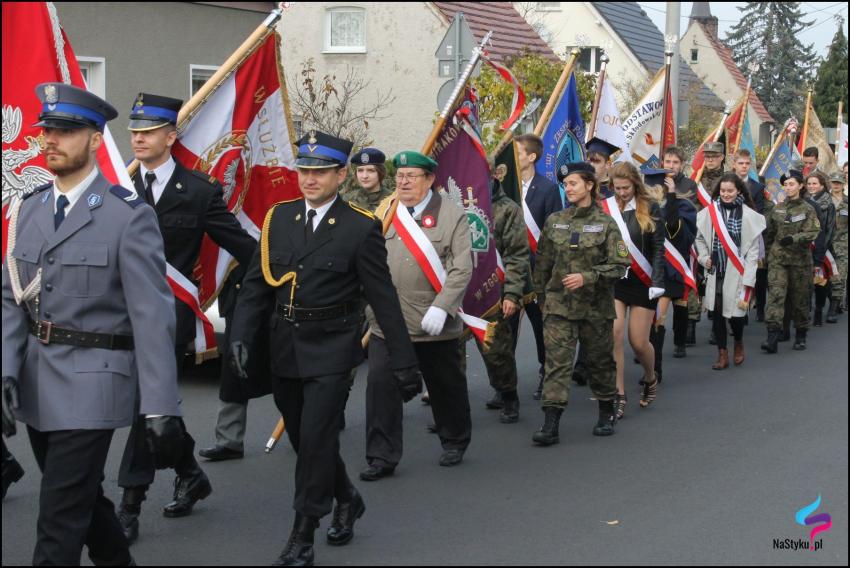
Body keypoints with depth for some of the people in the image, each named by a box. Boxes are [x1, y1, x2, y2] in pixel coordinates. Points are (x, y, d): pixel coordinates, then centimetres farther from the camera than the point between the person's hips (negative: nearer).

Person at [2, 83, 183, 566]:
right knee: (82, 495, 21)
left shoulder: (129, 216, -11)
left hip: (90, 384, -6)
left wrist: (162, 410, -18)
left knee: (59, 518, -5)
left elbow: (152, 317, -15)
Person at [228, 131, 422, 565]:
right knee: (302, 439, 15)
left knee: (316, 439, -8)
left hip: (331, 351, -5)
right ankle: (346, 499, 40)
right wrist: (241, 337, -7)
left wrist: (403, 362, -6)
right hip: (284, 350, 5)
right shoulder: (278, 218, 5)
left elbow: (383, 299, -6)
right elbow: (256, 284, 6)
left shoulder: (360, 228, -7)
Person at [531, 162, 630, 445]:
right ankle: (550, 424, -13)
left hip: (596, 305, -1)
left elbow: (619, 265, -7)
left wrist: (587, 277, -18)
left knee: (600, 359, 11)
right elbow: (543, 263, 13)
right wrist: (541, 297, 13)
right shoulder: (554, 221, 6)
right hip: (559, 304, 1)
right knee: (557, 361, -9)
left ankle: (606, 414, 31)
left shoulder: (605, 223, -3)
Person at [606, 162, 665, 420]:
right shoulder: (605, 208, 0)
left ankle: (650, 379, 32)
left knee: (639, 342, 2)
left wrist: (657, 283, -10)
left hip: (642, 282, -1)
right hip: (612, 280, 1)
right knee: (613, 336, -11)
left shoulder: (650, 208, -4)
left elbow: (658, 249, -3)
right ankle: (619, 395, -1)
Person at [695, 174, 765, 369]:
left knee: (735, 311, -2)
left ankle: (739, 344, 29)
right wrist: (704, 258, 2)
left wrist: (748, 280, -10)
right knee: (717, 311, 4)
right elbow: (700, 238, 16)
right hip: (716, 271, 3)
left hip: (737, 272, -3)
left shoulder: (749, 215, -7)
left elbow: (753, 250, -6)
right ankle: (722, 354, 16)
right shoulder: (710, 212, 0)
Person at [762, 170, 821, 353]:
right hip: (777, 259, 2)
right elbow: (769, 233, 17)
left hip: (800, 259, -2)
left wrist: (794, 238, -25)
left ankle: (801, 336, 23)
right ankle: (773, 337, -20)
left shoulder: (808, 210, -1)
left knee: (799, 298, 7)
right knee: (775, 294, -13)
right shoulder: (777, 209, 8)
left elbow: (812, 233, -11)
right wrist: (768, 252, 16)